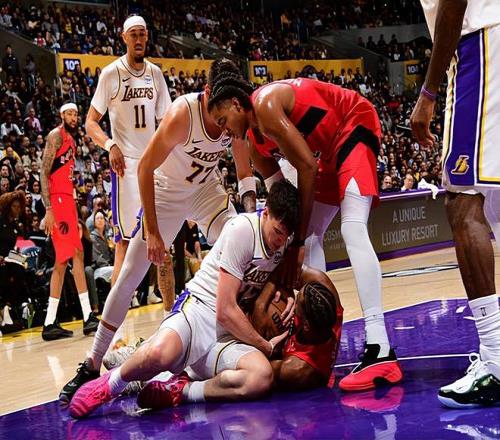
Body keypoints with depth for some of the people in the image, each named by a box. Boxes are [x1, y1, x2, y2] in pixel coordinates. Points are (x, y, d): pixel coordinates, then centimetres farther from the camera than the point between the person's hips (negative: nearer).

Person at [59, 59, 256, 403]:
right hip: (166, 191, -4)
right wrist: (152, 232, -29)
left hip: (206, 188, 4)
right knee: (130, 276, -7)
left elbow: (245, 170, -1)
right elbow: (146, 168, -27)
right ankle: (92, 365, -2)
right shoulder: (183, 114, -33)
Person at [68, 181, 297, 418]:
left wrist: (290, 298, 1)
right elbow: (225, 310, -14)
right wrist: (265, 346, -7)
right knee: (158, 353, -42)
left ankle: (180, 390, -14)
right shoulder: (243, 229, -13)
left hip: (233, 332, 5)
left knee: (262, 377, -33)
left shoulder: (285, 243, 6)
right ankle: (111, 384, -8)